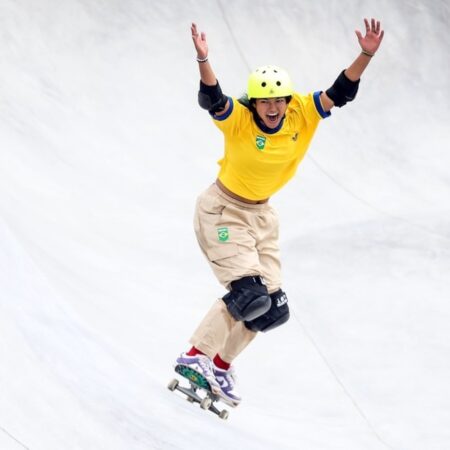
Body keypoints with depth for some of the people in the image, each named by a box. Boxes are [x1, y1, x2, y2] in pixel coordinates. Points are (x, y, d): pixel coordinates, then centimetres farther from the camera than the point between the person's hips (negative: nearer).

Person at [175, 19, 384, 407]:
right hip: (222, 211, -6)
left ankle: (220, 364, 24)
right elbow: (211, 100, -42)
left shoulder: (301, 114, -12)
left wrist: (366, 55, -31)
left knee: (271, 308, 6)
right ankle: (196, 356, -8)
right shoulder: (239, 120, -24)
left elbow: (341, 92, -16)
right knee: (249, 294, -21)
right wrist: (203, 60, -60)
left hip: (261, 214, 6)